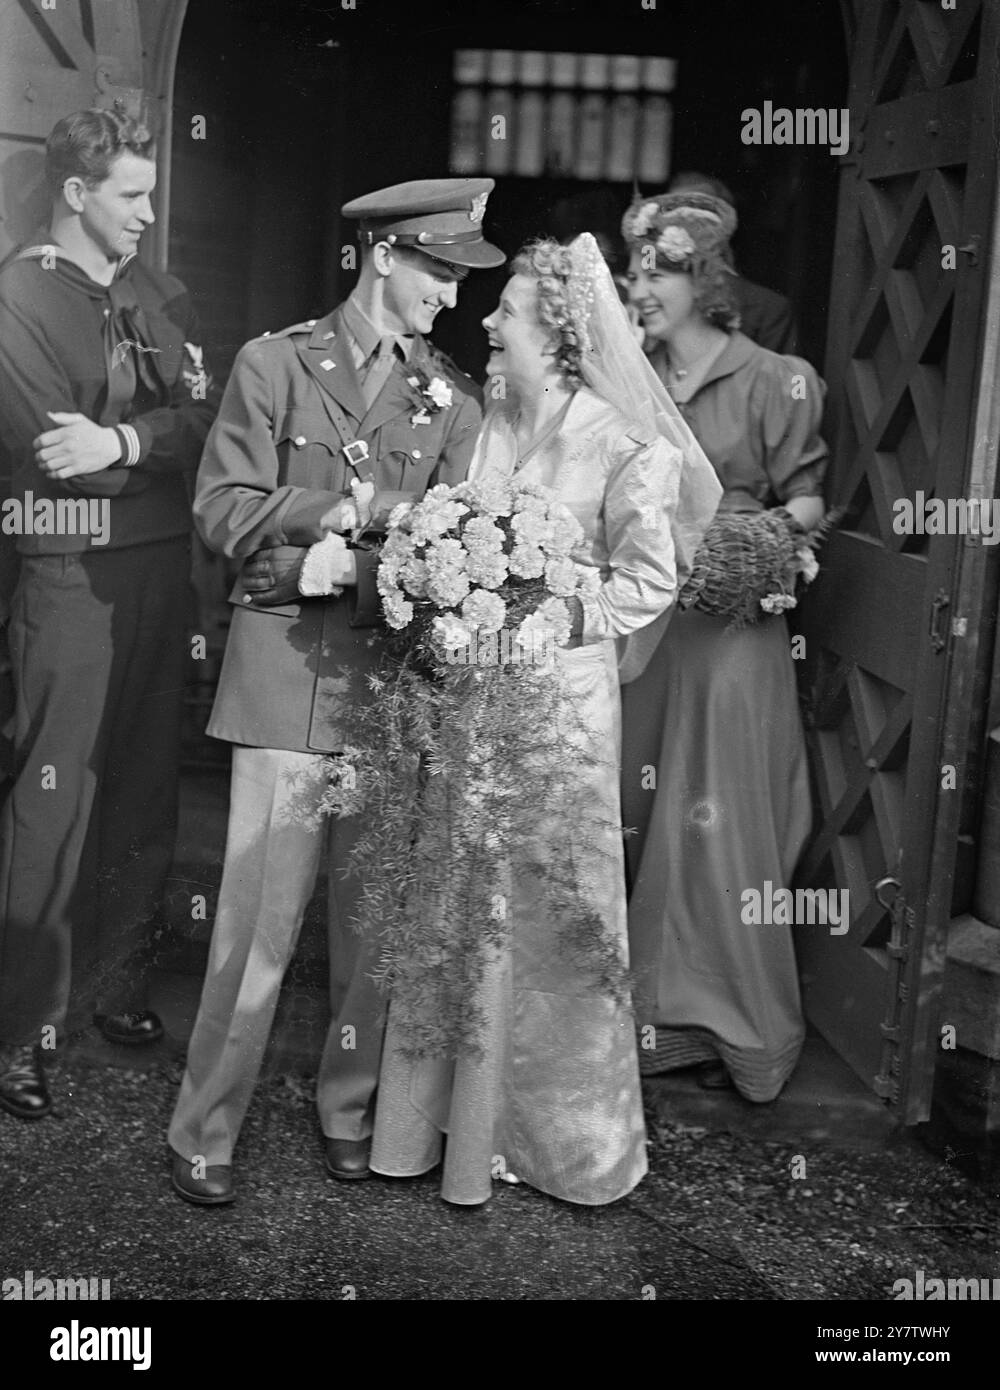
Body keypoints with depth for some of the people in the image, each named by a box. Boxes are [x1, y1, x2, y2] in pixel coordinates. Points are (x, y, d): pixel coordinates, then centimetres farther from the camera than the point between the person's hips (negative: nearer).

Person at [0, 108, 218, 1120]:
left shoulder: (159, 296, 14)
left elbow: (208, 420, 1)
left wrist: (124, 439, -16)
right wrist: (162, 436, -8)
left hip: (162, 563, 6)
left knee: (146, 783, 11)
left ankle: (116, 981, 26)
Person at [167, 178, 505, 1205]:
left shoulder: (449, 396, 11)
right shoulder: (273, 363, 5)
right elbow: (224, 510, -1)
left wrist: (357, 557, -14)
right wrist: (344, 510, -10)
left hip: (397, 670, 3)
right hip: (287, 668, -2)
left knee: (375, 908, 7)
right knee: (260, 908, -4)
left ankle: (350, 1110, 25)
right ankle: (205, 1131, 11)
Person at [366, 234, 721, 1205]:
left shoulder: (621, 447, -11)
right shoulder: (486, 425, 6)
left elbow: (652, 582, -7)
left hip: (557, 695, -5)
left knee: (539, 912, 5)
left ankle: (560, 1132, 25)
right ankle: (461, 1113, 27)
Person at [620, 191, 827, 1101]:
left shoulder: (775, 382, -3)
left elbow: (804, 507, -2)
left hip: (731, 626, -4)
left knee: (718, 822, -1)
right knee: (634, 822, 6)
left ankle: (736, 1030, 14)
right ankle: (651, 1014, 19)